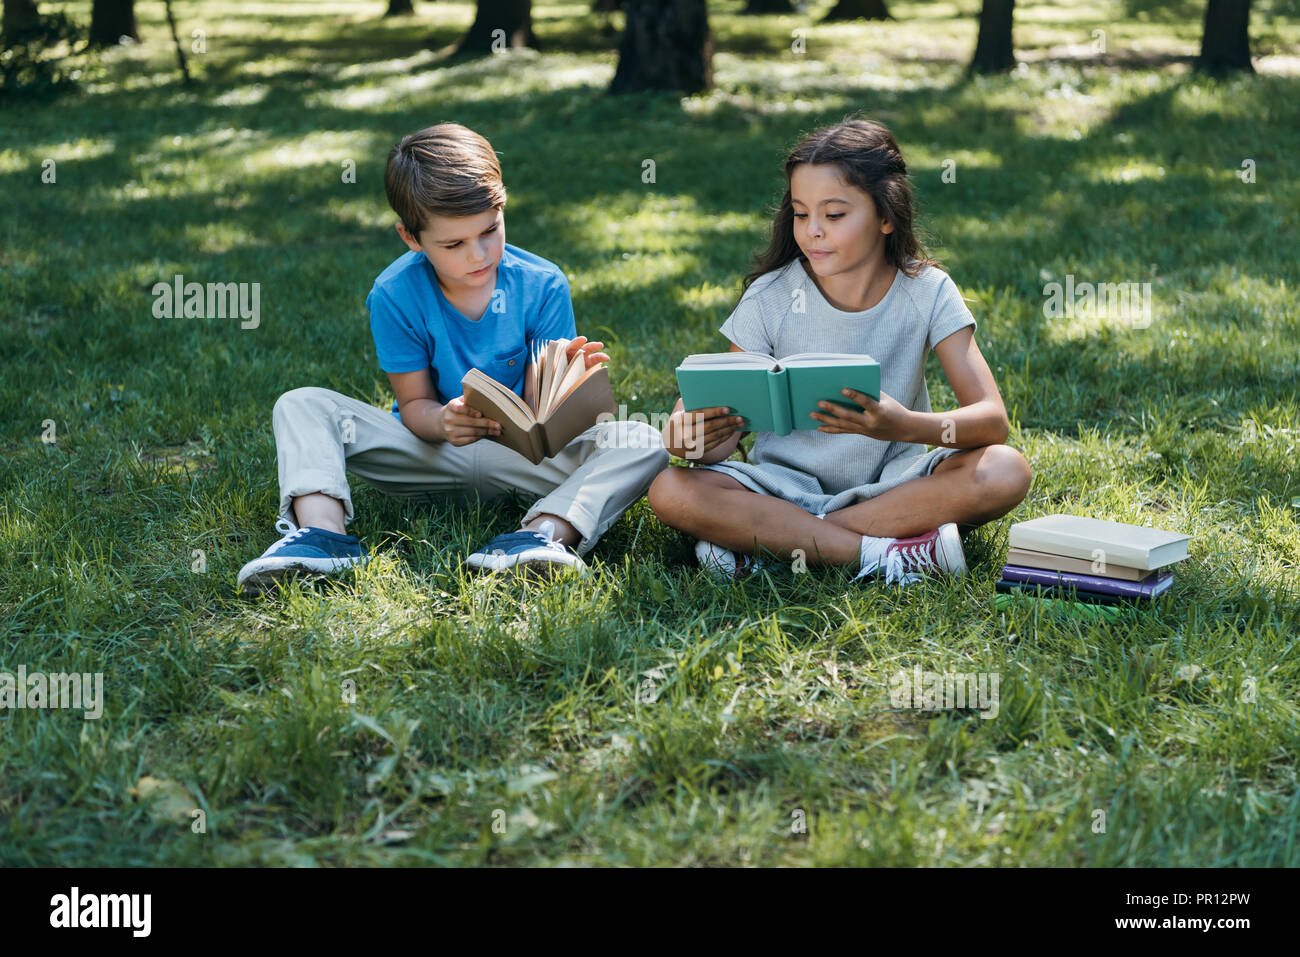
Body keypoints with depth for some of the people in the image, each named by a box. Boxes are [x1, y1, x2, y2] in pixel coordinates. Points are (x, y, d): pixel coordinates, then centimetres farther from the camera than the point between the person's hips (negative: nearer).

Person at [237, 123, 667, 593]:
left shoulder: (543, 286, -11)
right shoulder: (394, 294, -10)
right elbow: (414, 404, -7)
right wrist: (442, 421, -33)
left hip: (523, 455, 0)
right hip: (432, 449, 1)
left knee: (645, 444, -26)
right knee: (301, 406, -15)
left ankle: (544, 532, -51)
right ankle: (322, 529, -41)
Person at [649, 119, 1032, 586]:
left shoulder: (927, 292, -9)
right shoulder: (771, 297, -8)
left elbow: (992, 419, -18)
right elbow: (728, 424, -8)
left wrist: (905, 426, -38)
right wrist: (691, 436, -33)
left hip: (891, 485, 0)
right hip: (785, 487, 0)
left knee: (1005, 470, -28)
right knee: (671, 491, -27)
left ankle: (768, 541, -24)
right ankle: (885, 555, -28)